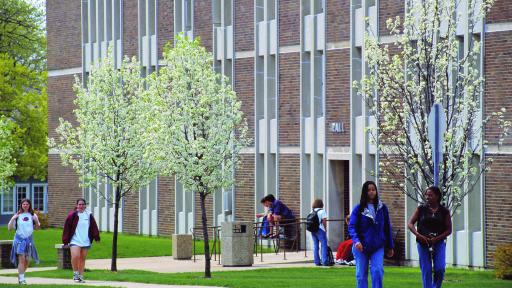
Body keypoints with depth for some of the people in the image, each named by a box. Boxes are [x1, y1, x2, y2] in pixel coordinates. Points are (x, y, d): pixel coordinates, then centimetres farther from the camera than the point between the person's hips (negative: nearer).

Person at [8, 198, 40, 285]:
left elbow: (37, 227, 7)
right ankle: (21, 278, -9)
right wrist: (13, 219, -16)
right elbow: (9, 228, -1)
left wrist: (36, 220, -11)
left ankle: (21, 275, 27)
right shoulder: (18, 215, -1)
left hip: (29, 239, 3)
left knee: (27, 260, 8)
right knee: (21, 259, -11)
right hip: (19, 239, -3)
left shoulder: (32, 215, 3)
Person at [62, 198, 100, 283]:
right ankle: (75, 273, -1)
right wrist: (65, 240, -2)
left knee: (82, 259, 8)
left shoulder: (89, 215, 6)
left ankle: (81, 276, 18)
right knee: (75, 256, -20)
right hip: (75, 240, -3)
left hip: (86, 241, 3)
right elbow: (67, 228, -1)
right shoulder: (72, 215, -3)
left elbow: (94, 227, 10)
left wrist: (96, 237, 4)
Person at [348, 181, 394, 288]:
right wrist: (356, 241, -23)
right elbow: (352, 226, -6)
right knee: (361, 274, 5)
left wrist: (390, 246, 10)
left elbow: (388, 227, 9)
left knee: (378, 271, -15)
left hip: (378, 247, 1)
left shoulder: (382, 208, 3)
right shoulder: (358, 209, -2)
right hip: (361, 247, 0)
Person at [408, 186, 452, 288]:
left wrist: (436, 239, -11)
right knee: (426, 270, -1)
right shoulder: (421, 209, 3)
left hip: (439, 242, 0)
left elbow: (449, 230, 4)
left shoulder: (444, 211, 3)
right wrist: (419, 235, -15)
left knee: (440, 268, -11)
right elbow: (410, 224, 1)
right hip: (423, 243, 0)